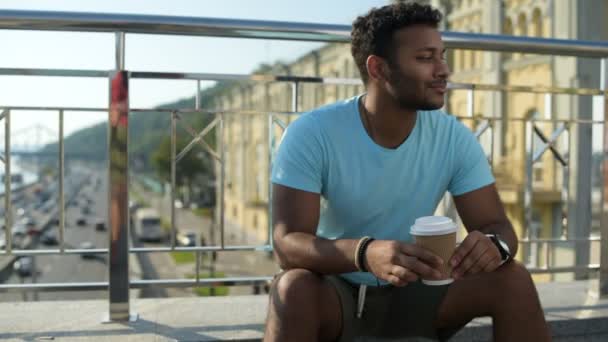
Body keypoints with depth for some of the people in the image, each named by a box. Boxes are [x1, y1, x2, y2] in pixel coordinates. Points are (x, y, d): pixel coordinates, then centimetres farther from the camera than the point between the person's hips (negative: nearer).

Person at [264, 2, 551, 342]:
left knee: (514, 279, -19)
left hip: (414, 292, 4)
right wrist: (365, 253, -48)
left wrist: (494, 245, -36)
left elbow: (497, 226, -9)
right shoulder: (312, 133, -20)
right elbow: (288, 243, -27)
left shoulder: (455, 137, -9)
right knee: (294, 287, -37)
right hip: (337, 291, -3)